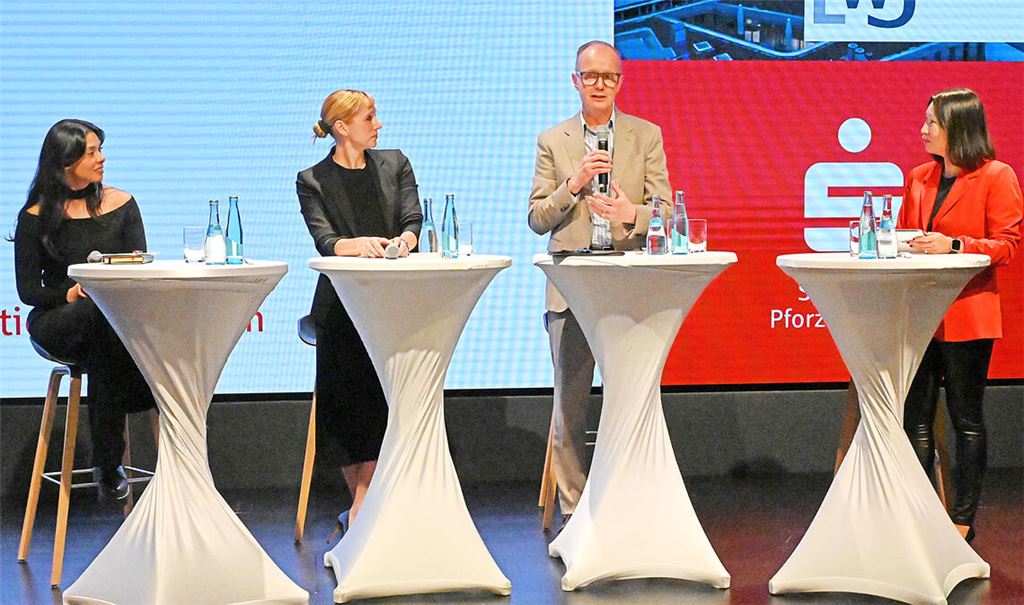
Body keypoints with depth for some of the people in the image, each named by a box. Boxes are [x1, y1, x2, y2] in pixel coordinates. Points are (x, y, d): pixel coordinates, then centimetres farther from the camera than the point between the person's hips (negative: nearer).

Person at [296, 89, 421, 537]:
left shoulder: (394, 165, 13)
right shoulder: (313, 181, 5)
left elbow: (413, 221, 2)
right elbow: (325, 241, -9)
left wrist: (402, 241, -22)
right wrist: (359, 244, -30)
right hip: (342, 303, -1)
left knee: (385, 398, -9)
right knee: (345, 401, -2)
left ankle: (361, 508, -7)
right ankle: (363, 502, 11)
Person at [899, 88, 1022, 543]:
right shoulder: (918, 178, 13)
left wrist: (954, 246, -20)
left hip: (965, 314, -6)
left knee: (966, 418, 2)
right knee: (916, 417, 7)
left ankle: (963, 519, 10)